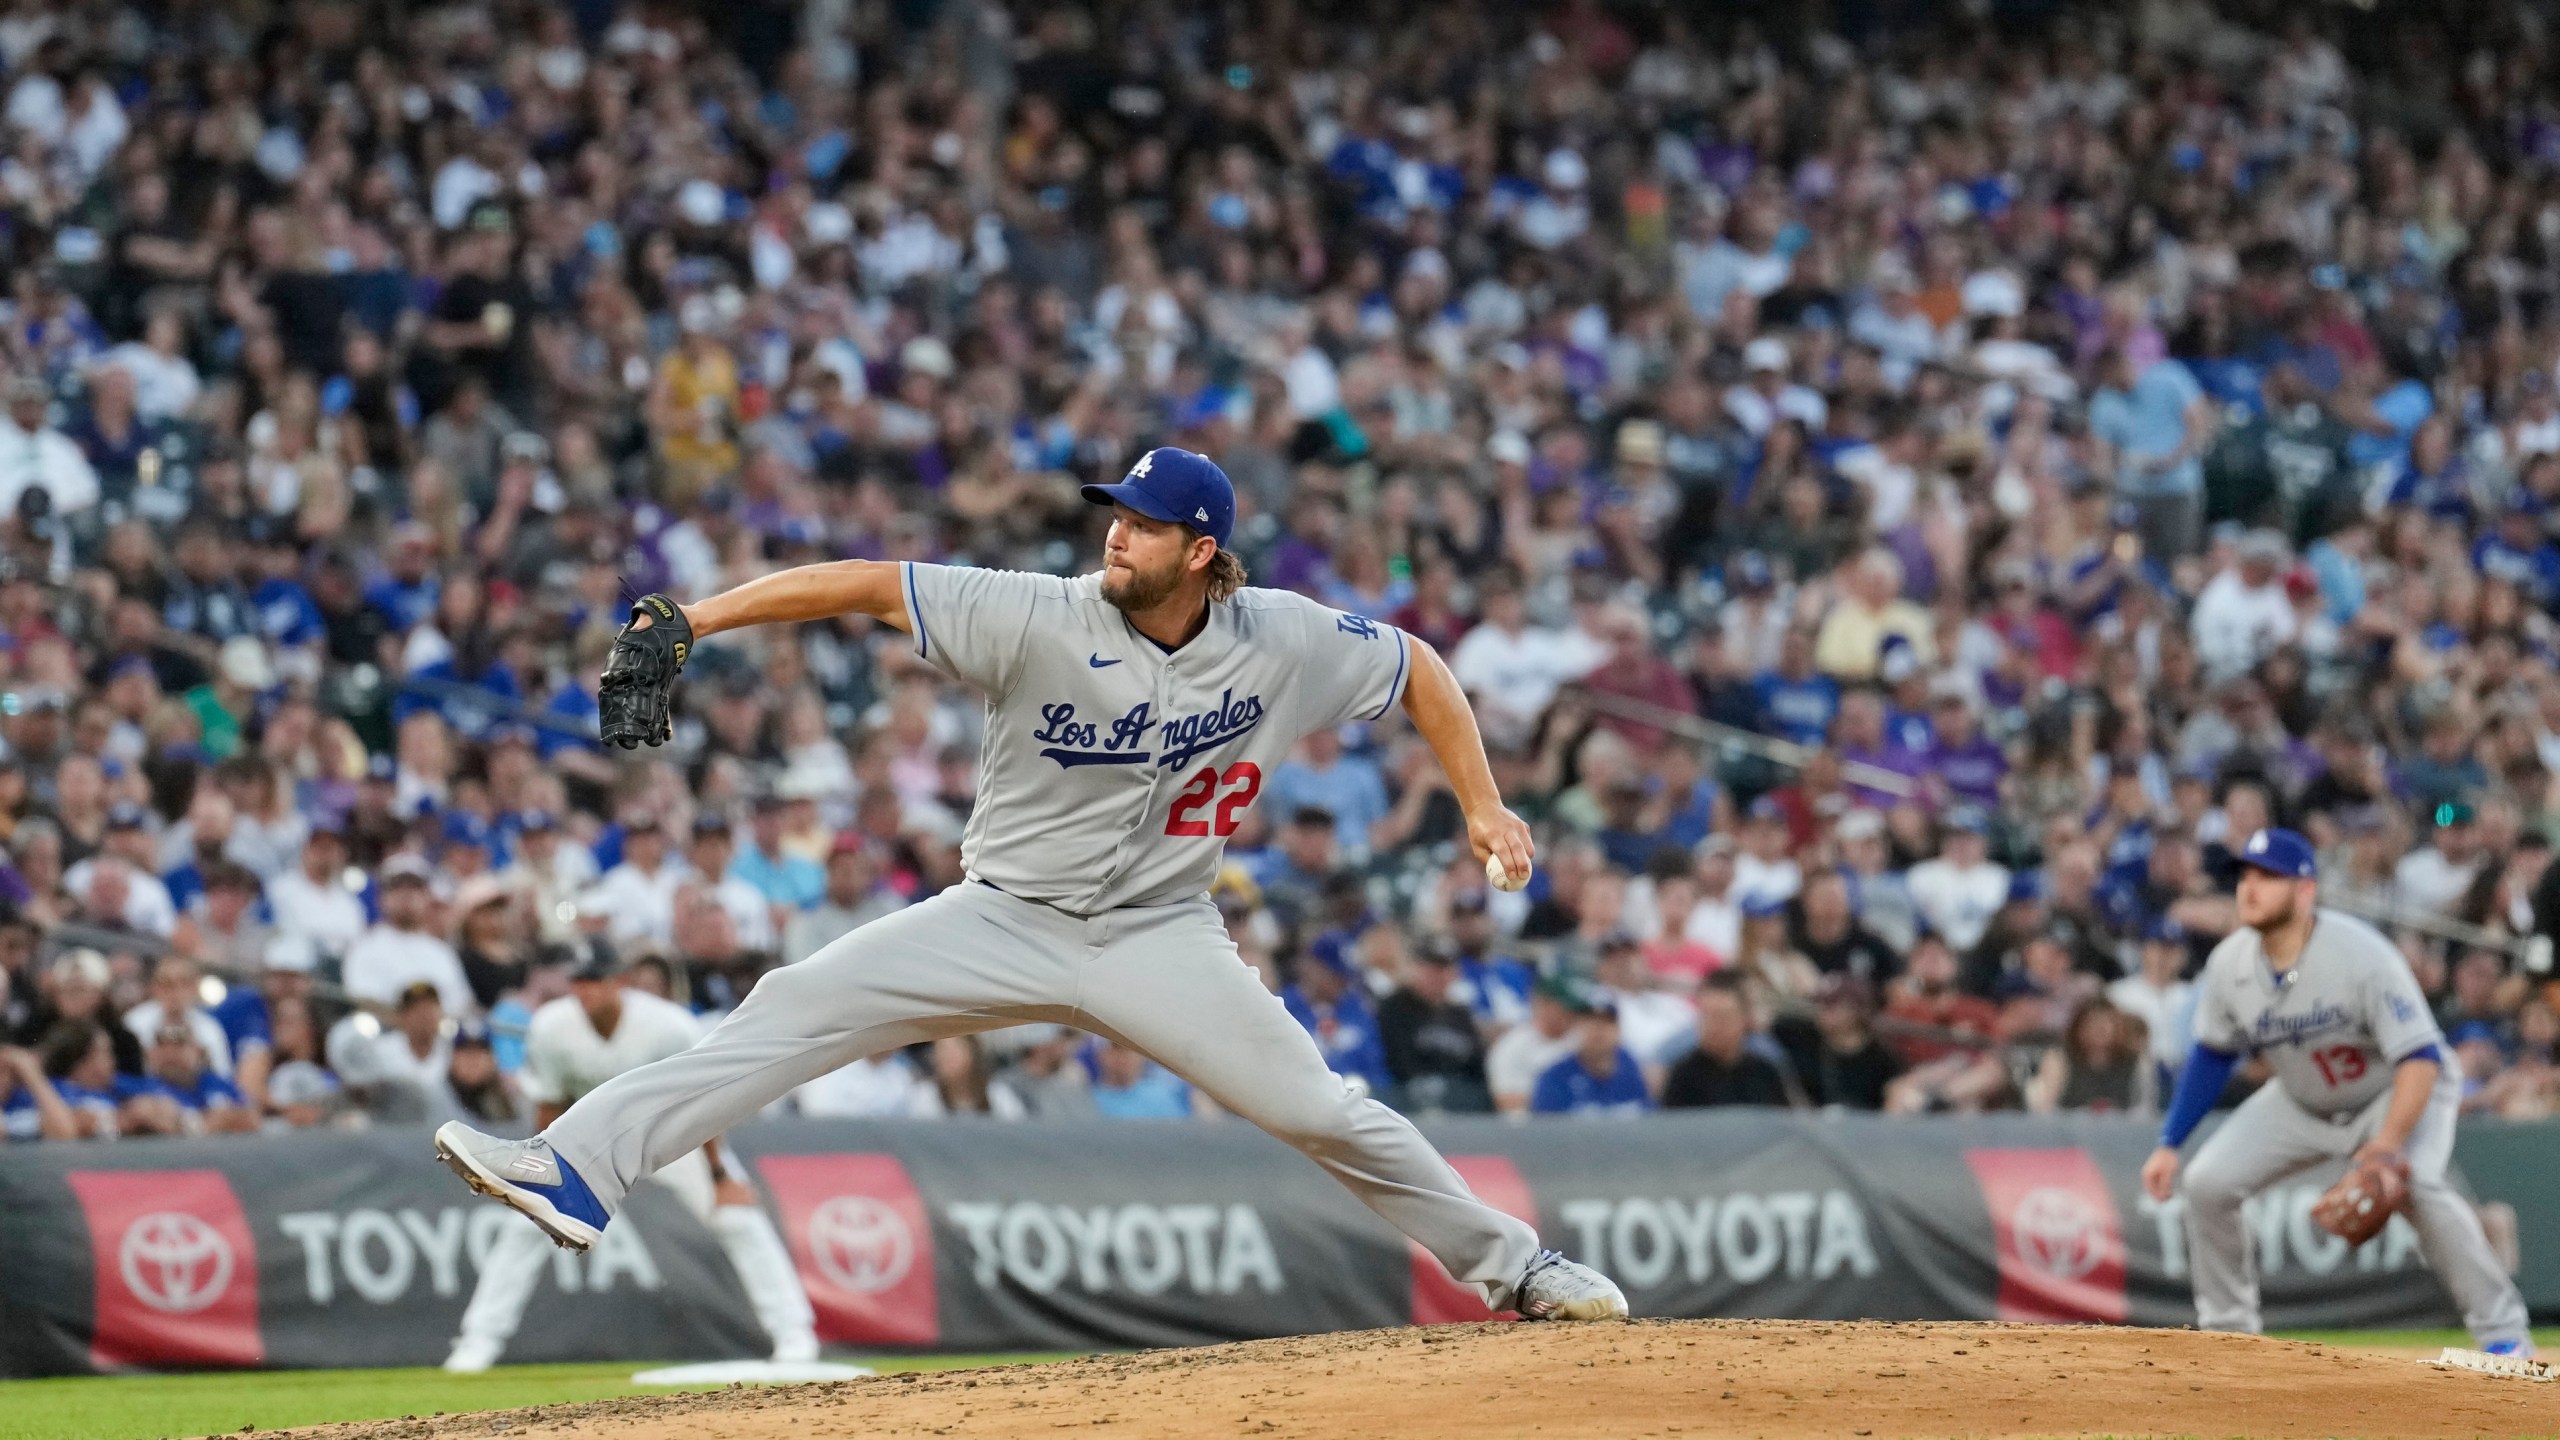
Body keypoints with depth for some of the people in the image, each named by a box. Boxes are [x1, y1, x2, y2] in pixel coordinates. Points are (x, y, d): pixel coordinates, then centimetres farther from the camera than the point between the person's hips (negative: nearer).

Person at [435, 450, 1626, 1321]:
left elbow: (1417, 666, 6)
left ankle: (1508, 1265, 13)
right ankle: (575, 1171, -23)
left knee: (1321, 1113, -8)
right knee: (796, 1009, -16)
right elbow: (868, 585, -20)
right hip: (1006, 921, 0)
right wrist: (686, 622, -27)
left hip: (1161, 935, 0)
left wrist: (1481, 806, 0)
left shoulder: (1282, 643, -10)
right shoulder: (1040, 621, -16)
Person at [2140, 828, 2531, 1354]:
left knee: (2417, 1185, -33)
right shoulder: (2229, 964, -15)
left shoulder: (2361, 954, -32)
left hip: (2397, 1093, -6)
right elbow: (2213, 1055, 3)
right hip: (2301, 1103, 6)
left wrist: (2388, 1144, -47)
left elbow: (2419, 1058, -34)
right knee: (2207, 1183, -7)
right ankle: (2228, 1329, 9)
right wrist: (2169, 1144, -2)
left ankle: (2501, 1330, -22)